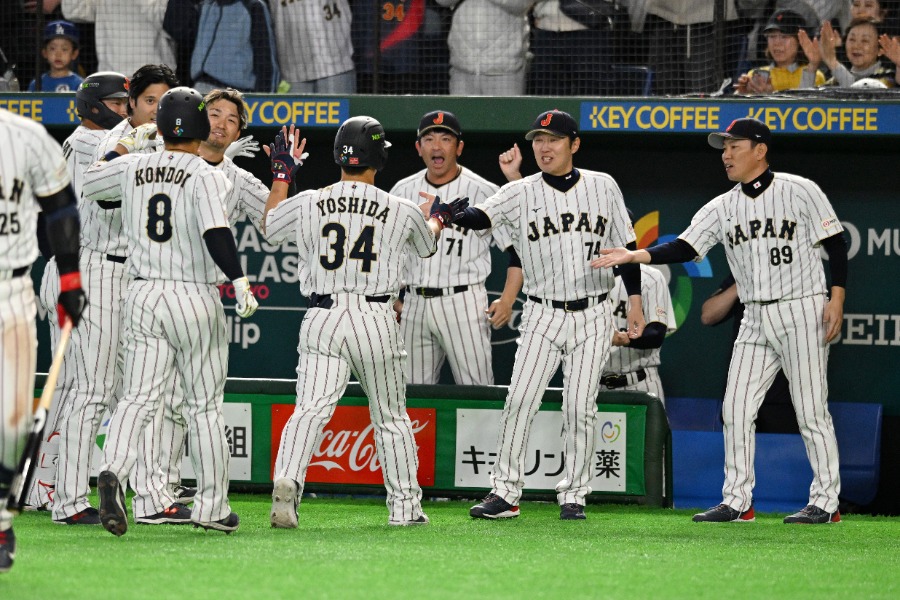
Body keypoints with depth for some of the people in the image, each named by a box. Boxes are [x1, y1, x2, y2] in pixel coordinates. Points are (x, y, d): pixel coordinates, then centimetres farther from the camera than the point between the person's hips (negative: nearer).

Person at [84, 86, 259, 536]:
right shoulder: (206, 177, -10)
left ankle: (113, 470, -29)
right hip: (195, 298, -3)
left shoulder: (131, 168, 4)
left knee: (139, 397, 0)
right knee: (205, 406, 9)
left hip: (142, 297, 3)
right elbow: (215, 230, -25)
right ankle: (211, 507, 14)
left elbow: (86, 183, 20)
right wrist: (239, 281, -30)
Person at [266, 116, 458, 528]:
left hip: (321, 321, 0)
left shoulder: (307, 204, -1)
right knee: (391, 416, 15)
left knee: (310, 409, -7)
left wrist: (281, 174, 30)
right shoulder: (401, 211, -2)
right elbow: (427, 245, 20)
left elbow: (269, 227, 19)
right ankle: (404, 506, 21)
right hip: (376, 322, 0)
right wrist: (438, 217, 43)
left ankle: (287, 480, -31)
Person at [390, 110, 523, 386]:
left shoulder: (484, 192, -4)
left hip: (464, 303, -4)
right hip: (415, 305, 4)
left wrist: (507, 300, -11)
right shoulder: (403, 191, 9)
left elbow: (518, 249, -1)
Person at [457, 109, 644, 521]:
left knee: (580, 407, -2)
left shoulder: (603, 187, 3)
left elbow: (626, 245, 10)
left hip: (593, 317, 0)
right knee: (519, 401, -9)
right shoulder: (521, 193, -1)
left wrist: (634, 299, 5)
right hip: (543, 316, 0)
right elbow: (480, 217, -18)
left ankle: (574, 495, 8)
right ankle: (505, 492, -2)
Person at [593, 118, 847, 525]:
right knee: (735, 409, 2)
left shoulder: (801, 192, -5)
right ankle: (737, 502, 9)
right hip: (756, 319, 6)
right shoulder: (722, 208, 8)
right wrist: (634, 256, -16)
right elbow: (684, 248, -2)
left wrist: (836, 298, -13)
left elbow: (836, 245, -4)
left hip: (802, 310, -6)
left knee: (811, 410, -5)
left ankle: (826, 502, 1)